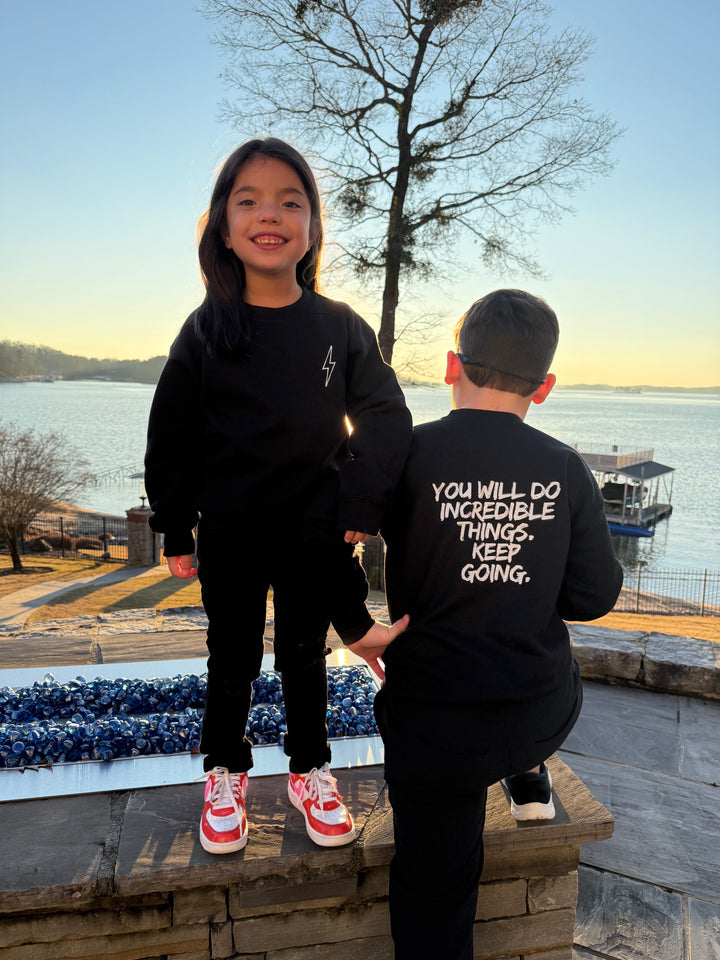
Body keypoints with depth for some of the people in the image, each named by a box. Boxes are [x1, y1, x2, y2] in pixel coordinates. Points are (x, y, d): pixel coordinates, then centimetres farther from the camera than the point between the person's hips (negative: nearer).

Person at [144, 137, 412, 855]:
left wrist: (361, 502, -12)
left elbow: (386, 417, -3)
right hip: (230, 536, 0)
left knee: (305, 656, 16)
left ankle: (309, 771, 37)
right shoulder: (206, 331, -4)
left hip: (316, 534, 1)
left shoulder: (340, 327, -3)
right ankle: (225, 773, 38)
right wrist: (175, 532, 1)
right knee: (232, 660, 15)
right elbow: (170, 438, 0)